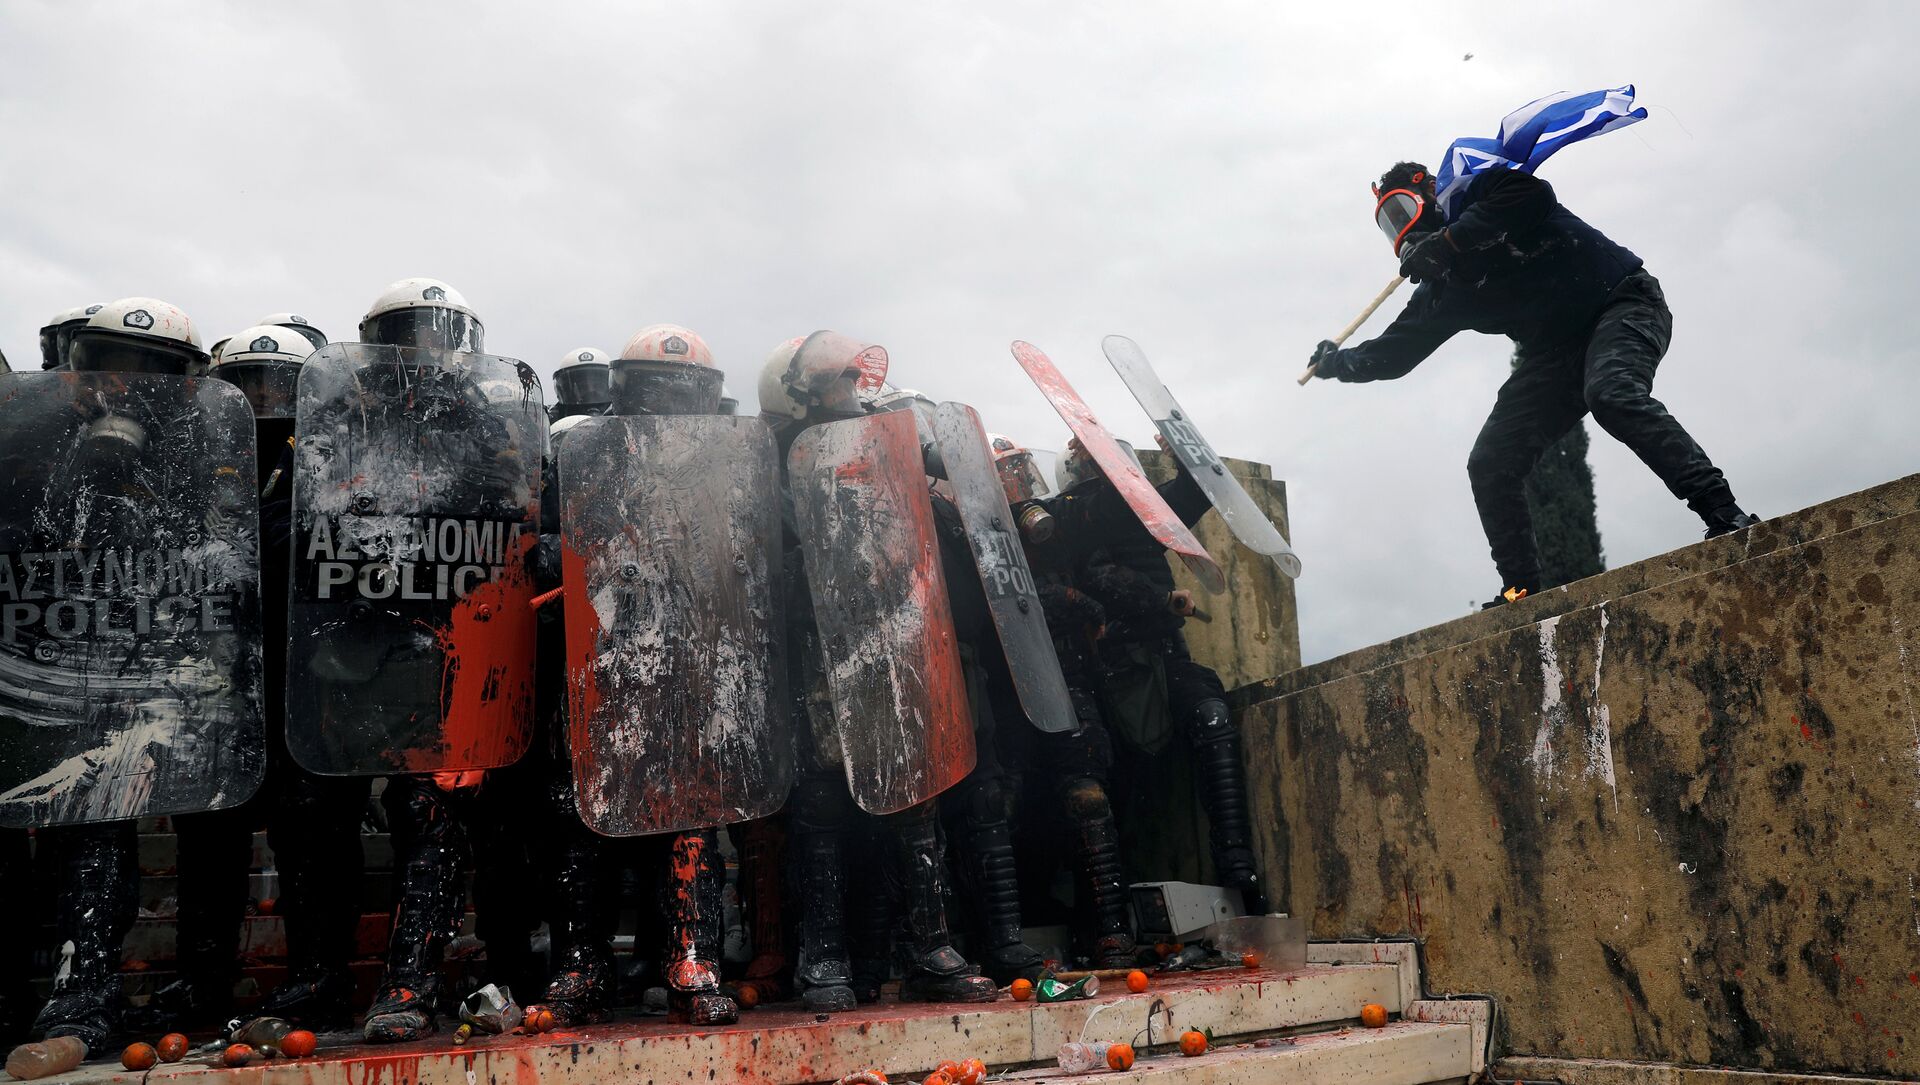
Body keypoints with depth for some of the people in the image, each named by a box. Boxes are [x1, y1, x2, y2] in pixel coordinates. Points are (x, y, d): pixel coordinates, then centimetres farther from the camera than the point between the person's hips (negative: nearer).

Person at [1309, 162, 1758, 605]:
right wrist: (1338, 363, 13)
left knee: (1612, 394, -37)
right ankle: (1520, 590, 1)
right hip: (1555, 352, 7)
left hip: (1622, 303, -7)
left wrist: (1448, 240, -24)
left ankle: (1725, 515, -35)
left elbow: (1531, 196, -24)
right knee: (1490, 464, -5)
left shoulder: (1482, 192, -2)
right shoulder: (1441, 289, 14)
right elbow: (1394, 353, 19)